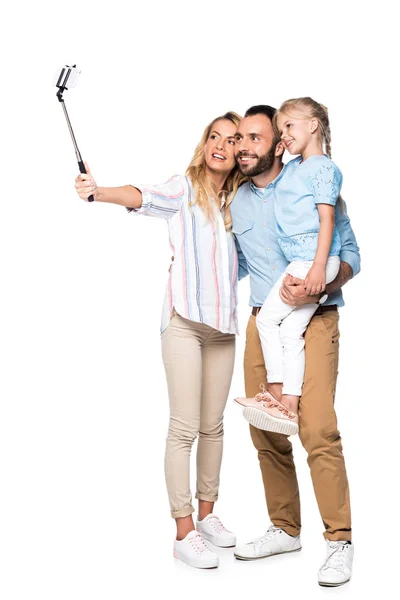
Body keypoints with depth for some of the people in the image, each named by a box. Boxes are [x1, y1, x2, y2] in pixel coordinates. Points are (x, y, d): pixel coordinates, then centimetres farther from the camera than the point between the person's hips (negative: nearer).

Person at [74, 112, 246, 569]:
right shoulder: (184, 189, -2)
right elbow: (142, 197, -21)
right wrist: (98, 192, -39)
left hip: (223, 324, 5)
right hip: (185, 320, -5)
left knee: (213, 426, 12)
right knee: (184, 428, -5)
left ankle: (206, 513, 26)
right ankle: (184, 533, 0)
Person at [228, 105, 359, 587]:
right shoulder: (235, 203, 13)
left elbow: (350, 253, -2)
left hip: (313, 321, -5)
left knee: (317, 431, -15)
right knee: (266, 432, 6)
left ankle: (339, 540, -4)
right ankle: (285, 529, 21)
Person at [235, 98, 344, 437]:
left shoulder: (323, 168, -8)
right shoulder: (292, 168, 16)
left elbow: (327, 219, -14)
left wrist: (319, 266, -21)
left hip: (314, 261, -8)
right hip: (300, 262, 8)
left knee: (268, 318, -4)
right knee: (291, 330, 4)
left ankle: (277, 391, 4)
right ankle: (289, 405, 4)